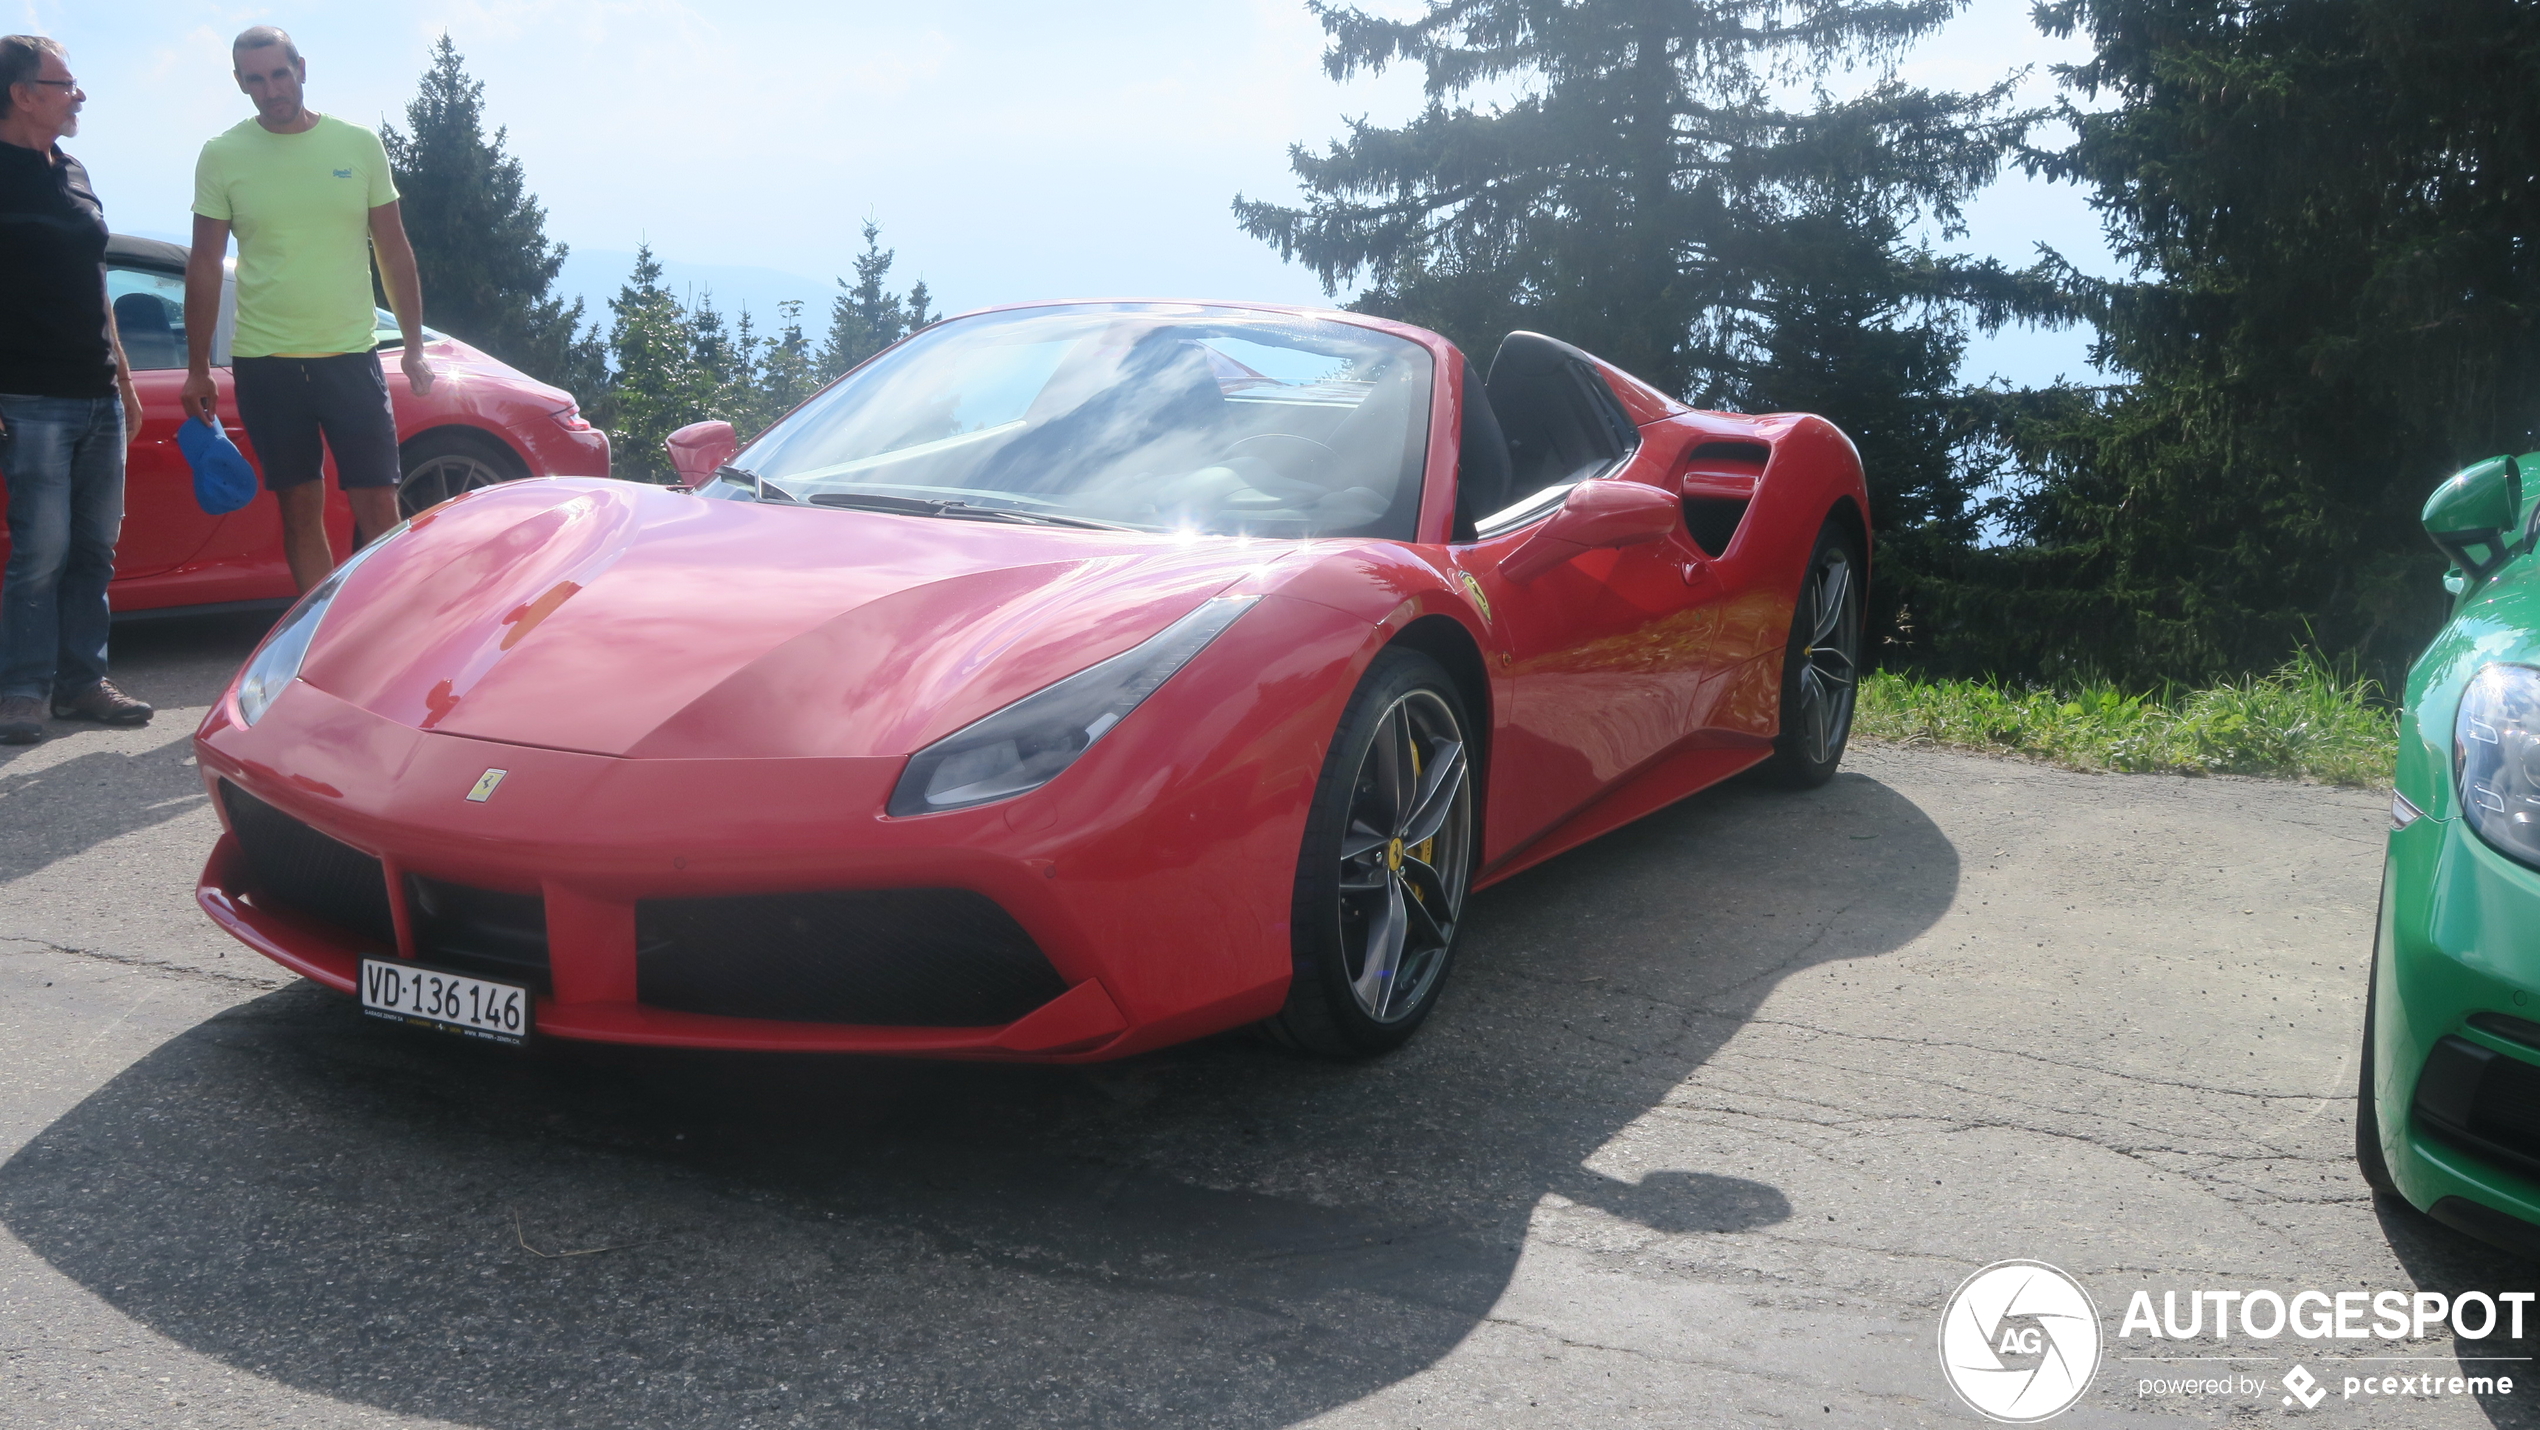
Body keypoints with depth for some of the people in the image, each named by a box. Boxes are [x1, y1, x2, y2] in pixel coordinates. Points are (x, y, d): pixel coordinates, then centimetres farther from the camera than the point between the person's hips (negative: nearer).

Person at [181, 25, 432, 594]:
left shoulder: (359, 145, 4)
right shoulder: (221, 156, 2)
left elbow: (395, 253, 8)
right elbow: (205, 265, 5)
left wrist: (414, 348, 4)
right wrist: (197, 369, 4)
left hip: (351, 355, 0)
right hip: (264, 361, 0)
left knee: (378, 507, -4)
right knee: (301, 510, 5)